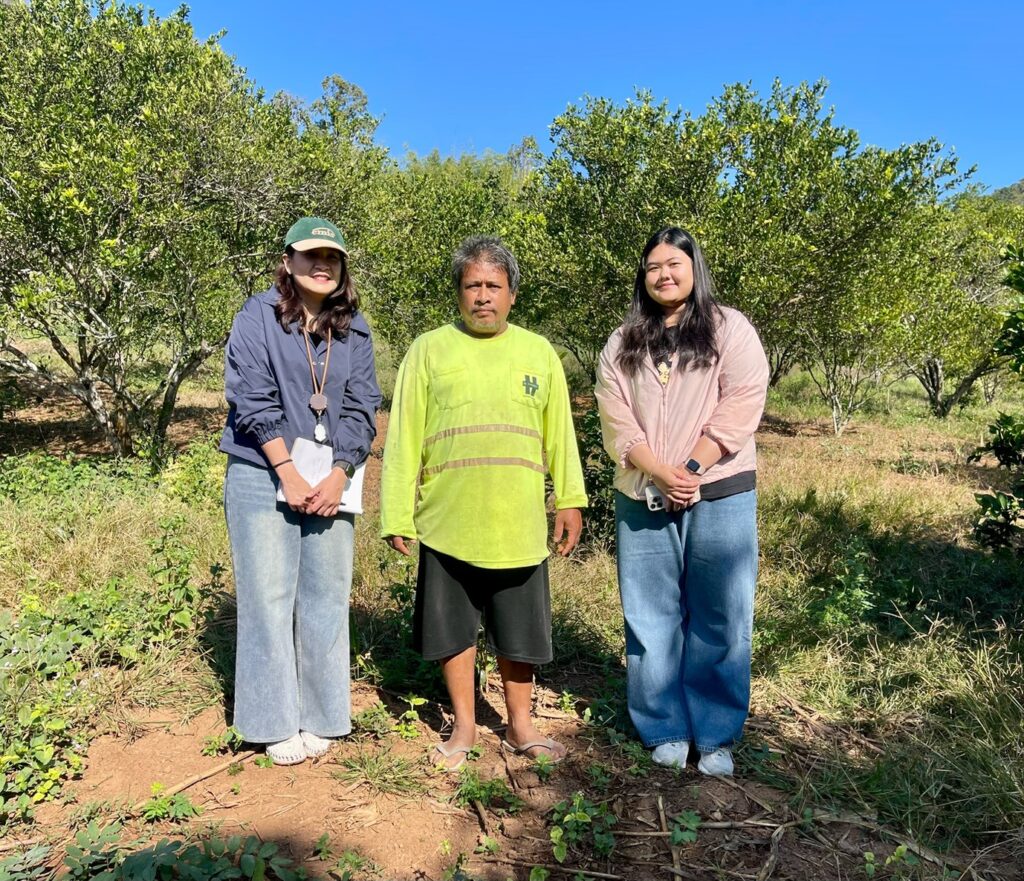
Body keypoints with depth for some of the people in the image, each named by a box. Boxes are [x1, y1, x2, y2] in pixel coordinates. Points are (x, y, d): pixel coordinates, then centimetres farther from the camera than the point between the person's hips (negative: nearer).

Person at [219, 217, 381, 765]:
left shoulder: (354, 330, 8)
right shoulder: (257, 318, -1)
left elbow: (362, 407, 4)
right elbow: (252, 400, -9)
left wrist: (338, 474, -8)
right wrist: (289, 472, -13)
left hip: (331, 479, 3)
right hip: (264, 475, -3)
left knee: (326, 597, 6)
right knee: (269, 596, 0)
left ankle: (318, 717, 20)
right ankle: (276, 723, 14)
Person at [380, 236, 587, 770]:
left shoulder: (538, 353, 8)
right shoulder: (428, 350, 2)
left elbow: (560, 435, 10)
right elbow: (403, 437, -1)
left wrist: (569, 499, 6)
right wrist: (397, 515, -4)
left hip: (519, 524, 1)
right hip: (446, 522, -1)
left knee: (518, 631, 12)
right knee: (453, 627, 11)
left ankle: (520, 726, 31)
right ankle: (464, 726, 30)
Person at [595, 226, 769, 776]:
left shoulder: (730, 330, 4)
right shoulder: (622, 344, 11)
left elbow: (739, 407, -7)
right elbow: (616, 421, 1)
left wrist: (690, 470, -15)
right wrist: (660, 474, -13)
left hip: (719, 496, -2)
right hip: (643, 500, 3)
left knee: (718, 620, 3)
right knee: (651, 619, 7)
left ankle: (716, 737, 18)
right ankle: (665, 731, 21)